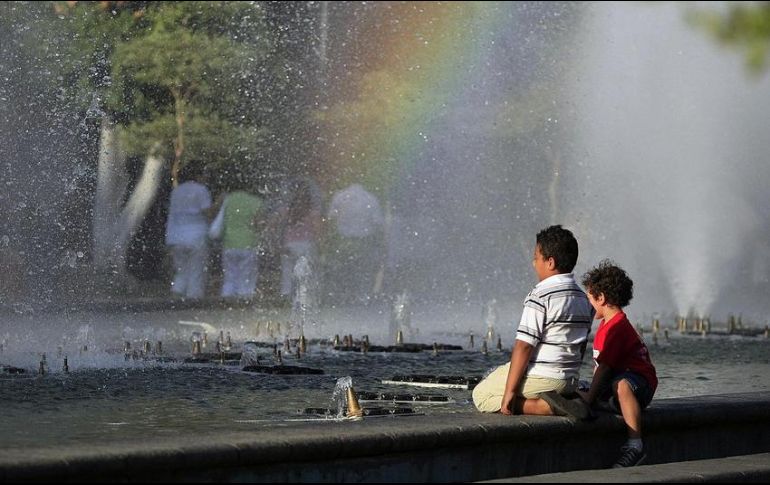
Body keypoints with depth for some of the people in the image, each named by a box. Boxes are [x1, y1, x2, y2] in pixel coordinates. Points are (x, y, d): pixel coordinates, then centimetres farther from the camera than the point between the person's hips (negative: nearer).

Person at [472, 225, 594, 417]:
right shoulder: (584, 300, 9)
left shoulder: (540, 296, -17)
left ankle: (546, 406, -13)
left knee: (481, 395, 8)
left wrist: (509, 392, -17)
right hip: (569, 382, 8)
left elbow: (524, 346, -19)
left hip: (540, 378, -8)